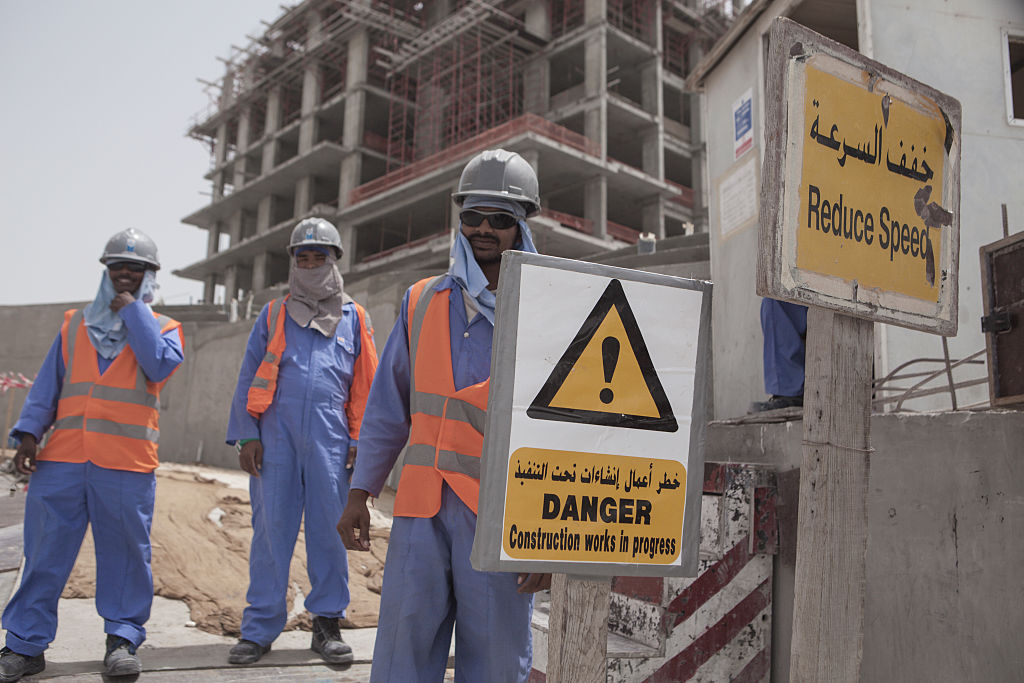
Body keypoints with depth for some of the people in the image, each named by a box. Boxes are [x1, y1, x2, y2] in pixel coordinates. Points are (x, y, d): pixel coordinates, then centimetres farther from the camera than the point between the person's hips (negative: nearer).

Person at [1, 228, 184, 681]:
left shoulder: (162, 328, 10)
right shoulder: (74, 324, 18)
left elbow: (161, 363, -12)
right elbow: (47, 385, 15)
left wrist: (133, 311, -5)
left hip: (127, 465, -2)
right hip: (62, 460, 3)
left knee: (124, 553, 2)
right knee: (44, 554, 5)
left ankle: (123, 639, 14)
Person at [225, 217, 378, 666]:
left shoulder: (353, 318, 12)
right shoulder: (273, 316, 13)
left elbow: (364, 385, 10)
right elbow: (249, 380, 10)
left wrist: (360, 441, 3)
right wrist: (247, 435, 1)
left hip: (329, 438, 0)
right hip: (277, 435, 0)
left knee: (329, 528, 3)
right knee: (271, 528, 2)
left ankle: (327, 623, 15)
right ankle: (260, 629, 11)